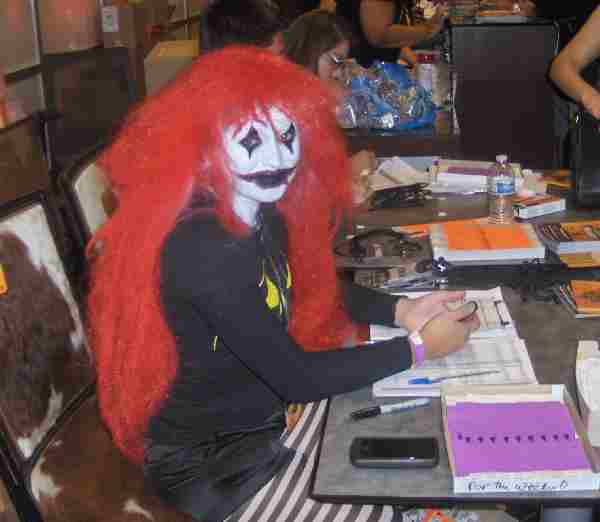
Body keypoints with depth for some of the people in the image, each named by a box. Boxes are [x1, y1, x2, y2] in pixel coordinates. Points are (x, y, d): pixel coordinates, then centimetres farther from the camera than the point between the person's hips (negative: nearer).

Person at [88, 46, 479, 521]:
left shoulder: (264, 211, -6)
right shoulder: (200, 249, -32)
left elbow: (311, 288, 12)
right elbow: (296, 377, -27)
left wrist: (399, 311, -4)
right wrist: (419, 347, -18)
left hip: (267, 412, 8)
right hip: (207, 460, -7)